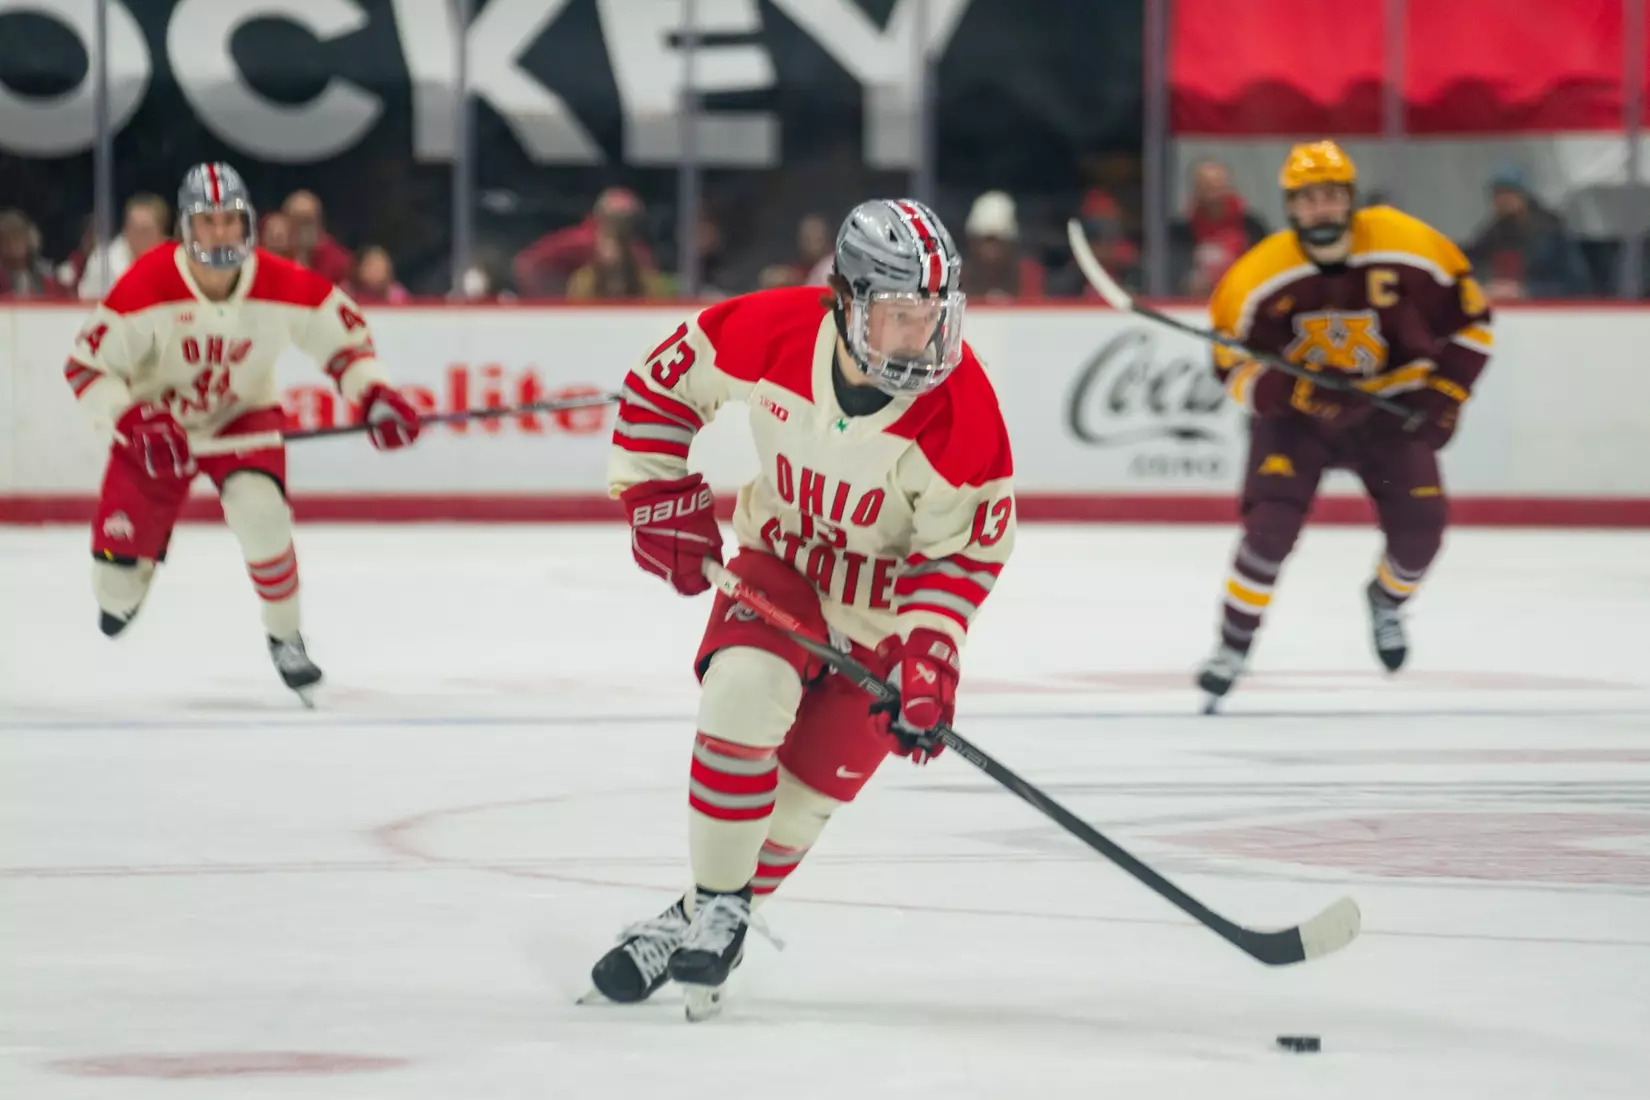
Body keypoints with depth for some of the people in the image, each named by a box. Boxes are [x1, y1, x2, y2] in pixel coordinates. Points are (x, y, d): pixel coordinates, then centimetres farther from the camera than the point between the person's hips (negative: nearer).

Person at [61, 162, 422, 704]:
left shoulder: (283, 286, -21)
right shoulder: (148, 285, -27)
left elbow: (342, 328, -3)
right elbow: (85, 366, -22)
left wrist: (375, 394, -15)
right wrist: (137, 424, -33)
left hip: (242, 416, 0)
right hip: (157, 421, 0)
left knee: (260, 512, -29)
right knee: (119, 567, -3)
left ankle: (285, 637, -6)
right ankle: (120, 594, 39)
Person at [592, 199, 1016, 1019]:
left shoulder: (961, 408, -28)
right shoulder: (769, 332, -25)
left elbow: (962, 547, -18)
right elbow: (663, 383, -6)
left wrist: (929, 655, -28)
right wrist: (661, 499, -8)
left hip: (887, 595, -1)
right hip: (781, 558, 1)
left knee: (809, 785, -3)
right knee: (743, 690, -25)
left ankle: (710, 921, 20)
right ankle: (713, 905, -10)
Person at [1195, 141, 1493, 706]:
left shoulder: (1411, 249, -17)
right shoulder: (1258, 277, -19)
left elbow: (1469, 319, -5)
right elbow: (1234, 368, -13)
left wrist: (1445, 393, -13)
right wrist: (1300, 393, -30)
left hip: (1390, 407, 2)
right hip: (1295, 413, -2)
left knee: (1420, 523, -9)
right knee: (1271, 522, -22)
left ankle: (1386, 601, 26)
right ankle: (1234, 644, -5)